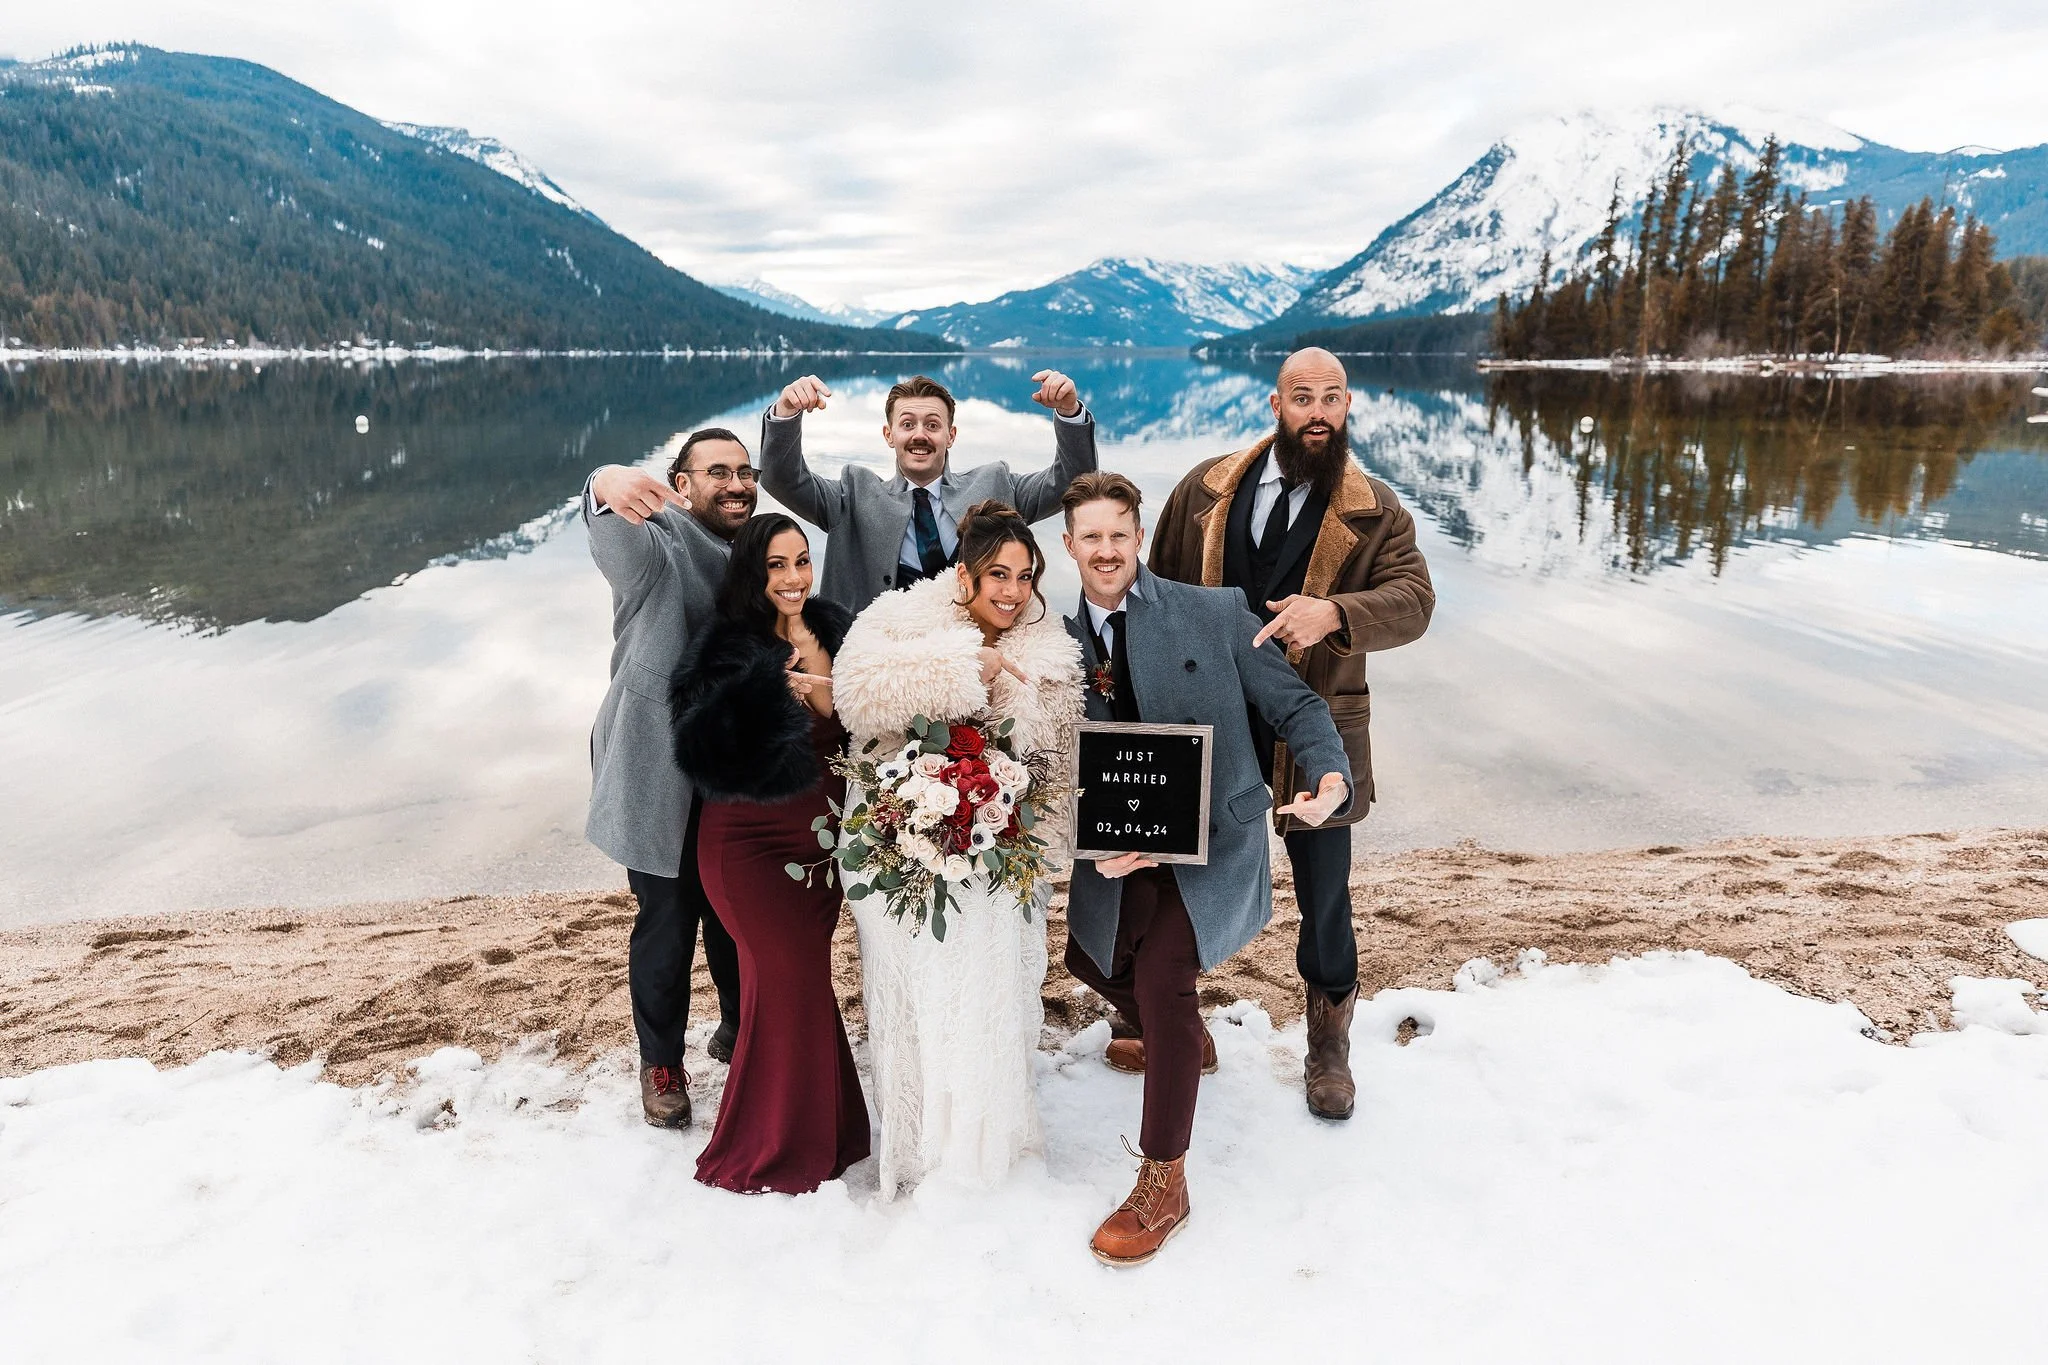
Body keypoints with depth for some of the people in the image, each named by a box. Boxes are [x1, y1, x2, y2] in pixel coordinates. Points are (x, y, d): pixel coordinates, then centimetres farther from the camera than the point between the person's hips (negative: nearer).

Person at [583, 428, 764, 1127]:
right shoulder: (657, 543, -14)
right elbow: (615, 539, -39)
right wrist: (610, 485, -60)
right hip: (663, 774, -5)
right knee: (666, 923, 7)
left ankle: (739, 1029, 43)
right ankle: (661, 1062, 29)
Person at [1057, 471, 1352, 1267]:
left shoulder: (1215, 613, -5)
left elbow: (1293, 704, -3)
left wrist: (1329, 774, -23)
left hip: (1212, 840, -5)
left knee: (1161, 971, -21)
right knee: (1091, 958, 18)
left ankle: (1162, 1187, -4)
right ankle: (1183, 1039, 53)